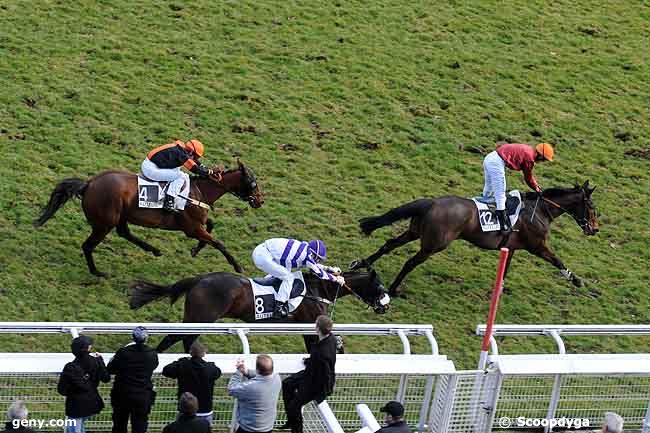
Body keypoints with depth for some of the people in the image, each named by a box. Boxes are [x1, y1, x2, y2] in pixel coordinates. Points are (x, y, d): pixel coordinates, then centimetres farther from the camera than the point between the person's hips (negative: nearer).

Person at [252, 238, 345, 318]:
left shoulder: (305, 249, 14)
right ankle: (279, 309, -8)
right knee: (288, 277, -8)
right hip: (262, 256, -10)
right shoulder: (307, 255, -11)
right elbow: (319, 273, -1)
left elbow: (314, 264, 32)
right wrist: (336, 278, 10)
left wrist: (328, 268, 31)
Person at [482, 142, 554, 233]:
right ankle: (504, 226, -9)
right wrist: (537, 189, 19)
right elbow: (528, 178, 4)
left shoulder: (528, 151, 17)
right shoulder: (529, 158, -10)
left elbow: (529, 173, 31)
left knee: (488, 191, 23)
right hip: (497, 163, -10)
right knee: (500, 195, -8)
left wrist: (536, 184, 35)